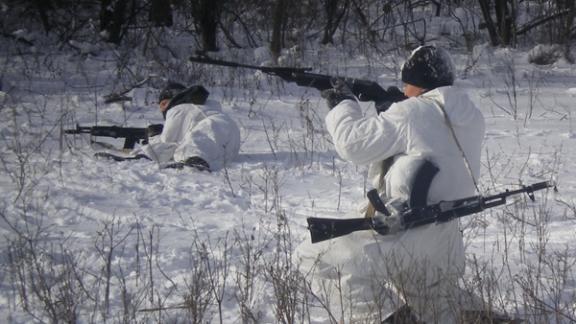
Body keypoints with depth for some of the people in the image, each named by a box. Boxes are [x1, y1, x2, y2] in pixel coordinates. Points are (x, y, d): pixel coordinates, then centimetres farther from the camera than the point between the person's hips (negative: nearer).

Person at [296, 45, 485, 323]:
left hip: (404, 242, -8)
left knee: (313, 256, 1)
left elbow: (354, 143, -12)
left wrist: (343, 104, 4)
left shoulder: (411, 114, -15)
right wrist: (392, 110, 14)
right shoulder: (471, 119, 7)